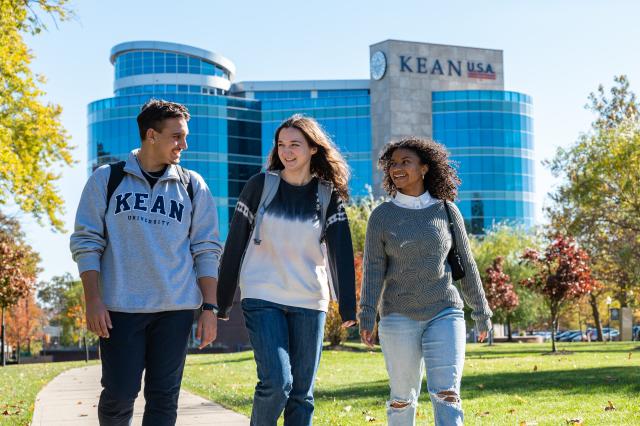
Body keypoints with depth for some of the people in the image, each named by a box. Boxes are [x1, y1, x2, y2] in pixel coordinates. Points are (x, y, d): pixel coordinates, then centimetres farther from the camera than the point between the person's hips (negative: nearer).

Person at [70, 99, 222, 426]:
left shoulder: (193, 186, 10)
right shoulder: (107, 179, 5)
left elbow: (206, 250, 9)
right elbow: (86, 242, 3)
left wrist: (209, 307, 2)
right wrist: (93, 300, -7)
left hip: (176, 309, 2)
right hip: (120, 308, -2)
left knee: (164, 396, 2)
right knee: (120, 393, -3)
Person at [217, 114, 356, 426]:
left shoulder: (329, 194, 3)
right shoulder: (261, 185, 0)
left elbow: (341, 251, -5)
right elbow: (235, 243, 2)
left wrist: (347, 306, -16)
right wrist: (222, 301, 2)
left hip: (309, 303, 2)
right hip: (262, 298, -2)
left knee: (302, 392, 5)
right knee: (276, 382, -15)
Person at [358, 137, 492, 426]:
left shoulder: (447, 211, 4)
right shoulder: (382, 216, 2)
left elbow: (466, 265, 9)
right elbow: (373, 270, -3)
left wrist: (481, 313, 12)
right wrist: (367, 317, -13)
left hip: (444, 314, 0)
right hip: (399, 318, 0)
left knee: (446, 395, -10)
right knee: (402, 397, 6)